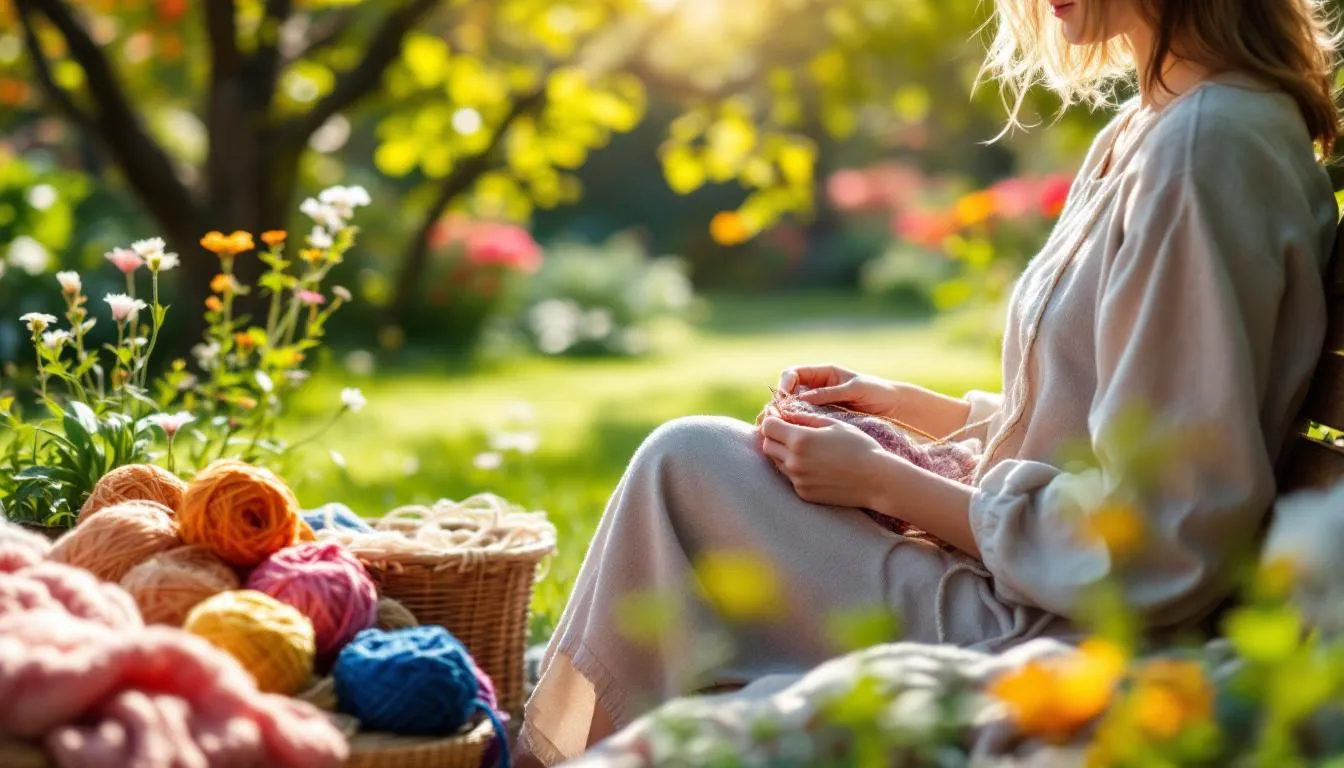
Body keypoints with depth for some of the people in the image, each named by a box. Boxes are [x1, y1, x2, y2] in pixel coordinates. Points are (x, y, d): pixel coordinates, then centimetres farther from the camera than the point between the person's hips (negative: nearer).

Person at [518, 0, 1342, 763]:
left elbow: (1160, 549, -23)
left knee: (687, 464, -7)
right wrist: (903, 404, 12)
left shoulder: (1211, 143, -21)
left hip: (1053, 644, -10)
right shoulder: (1144, 136, 9)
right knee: (700, 455, 13)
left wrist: (880, 481, -15)